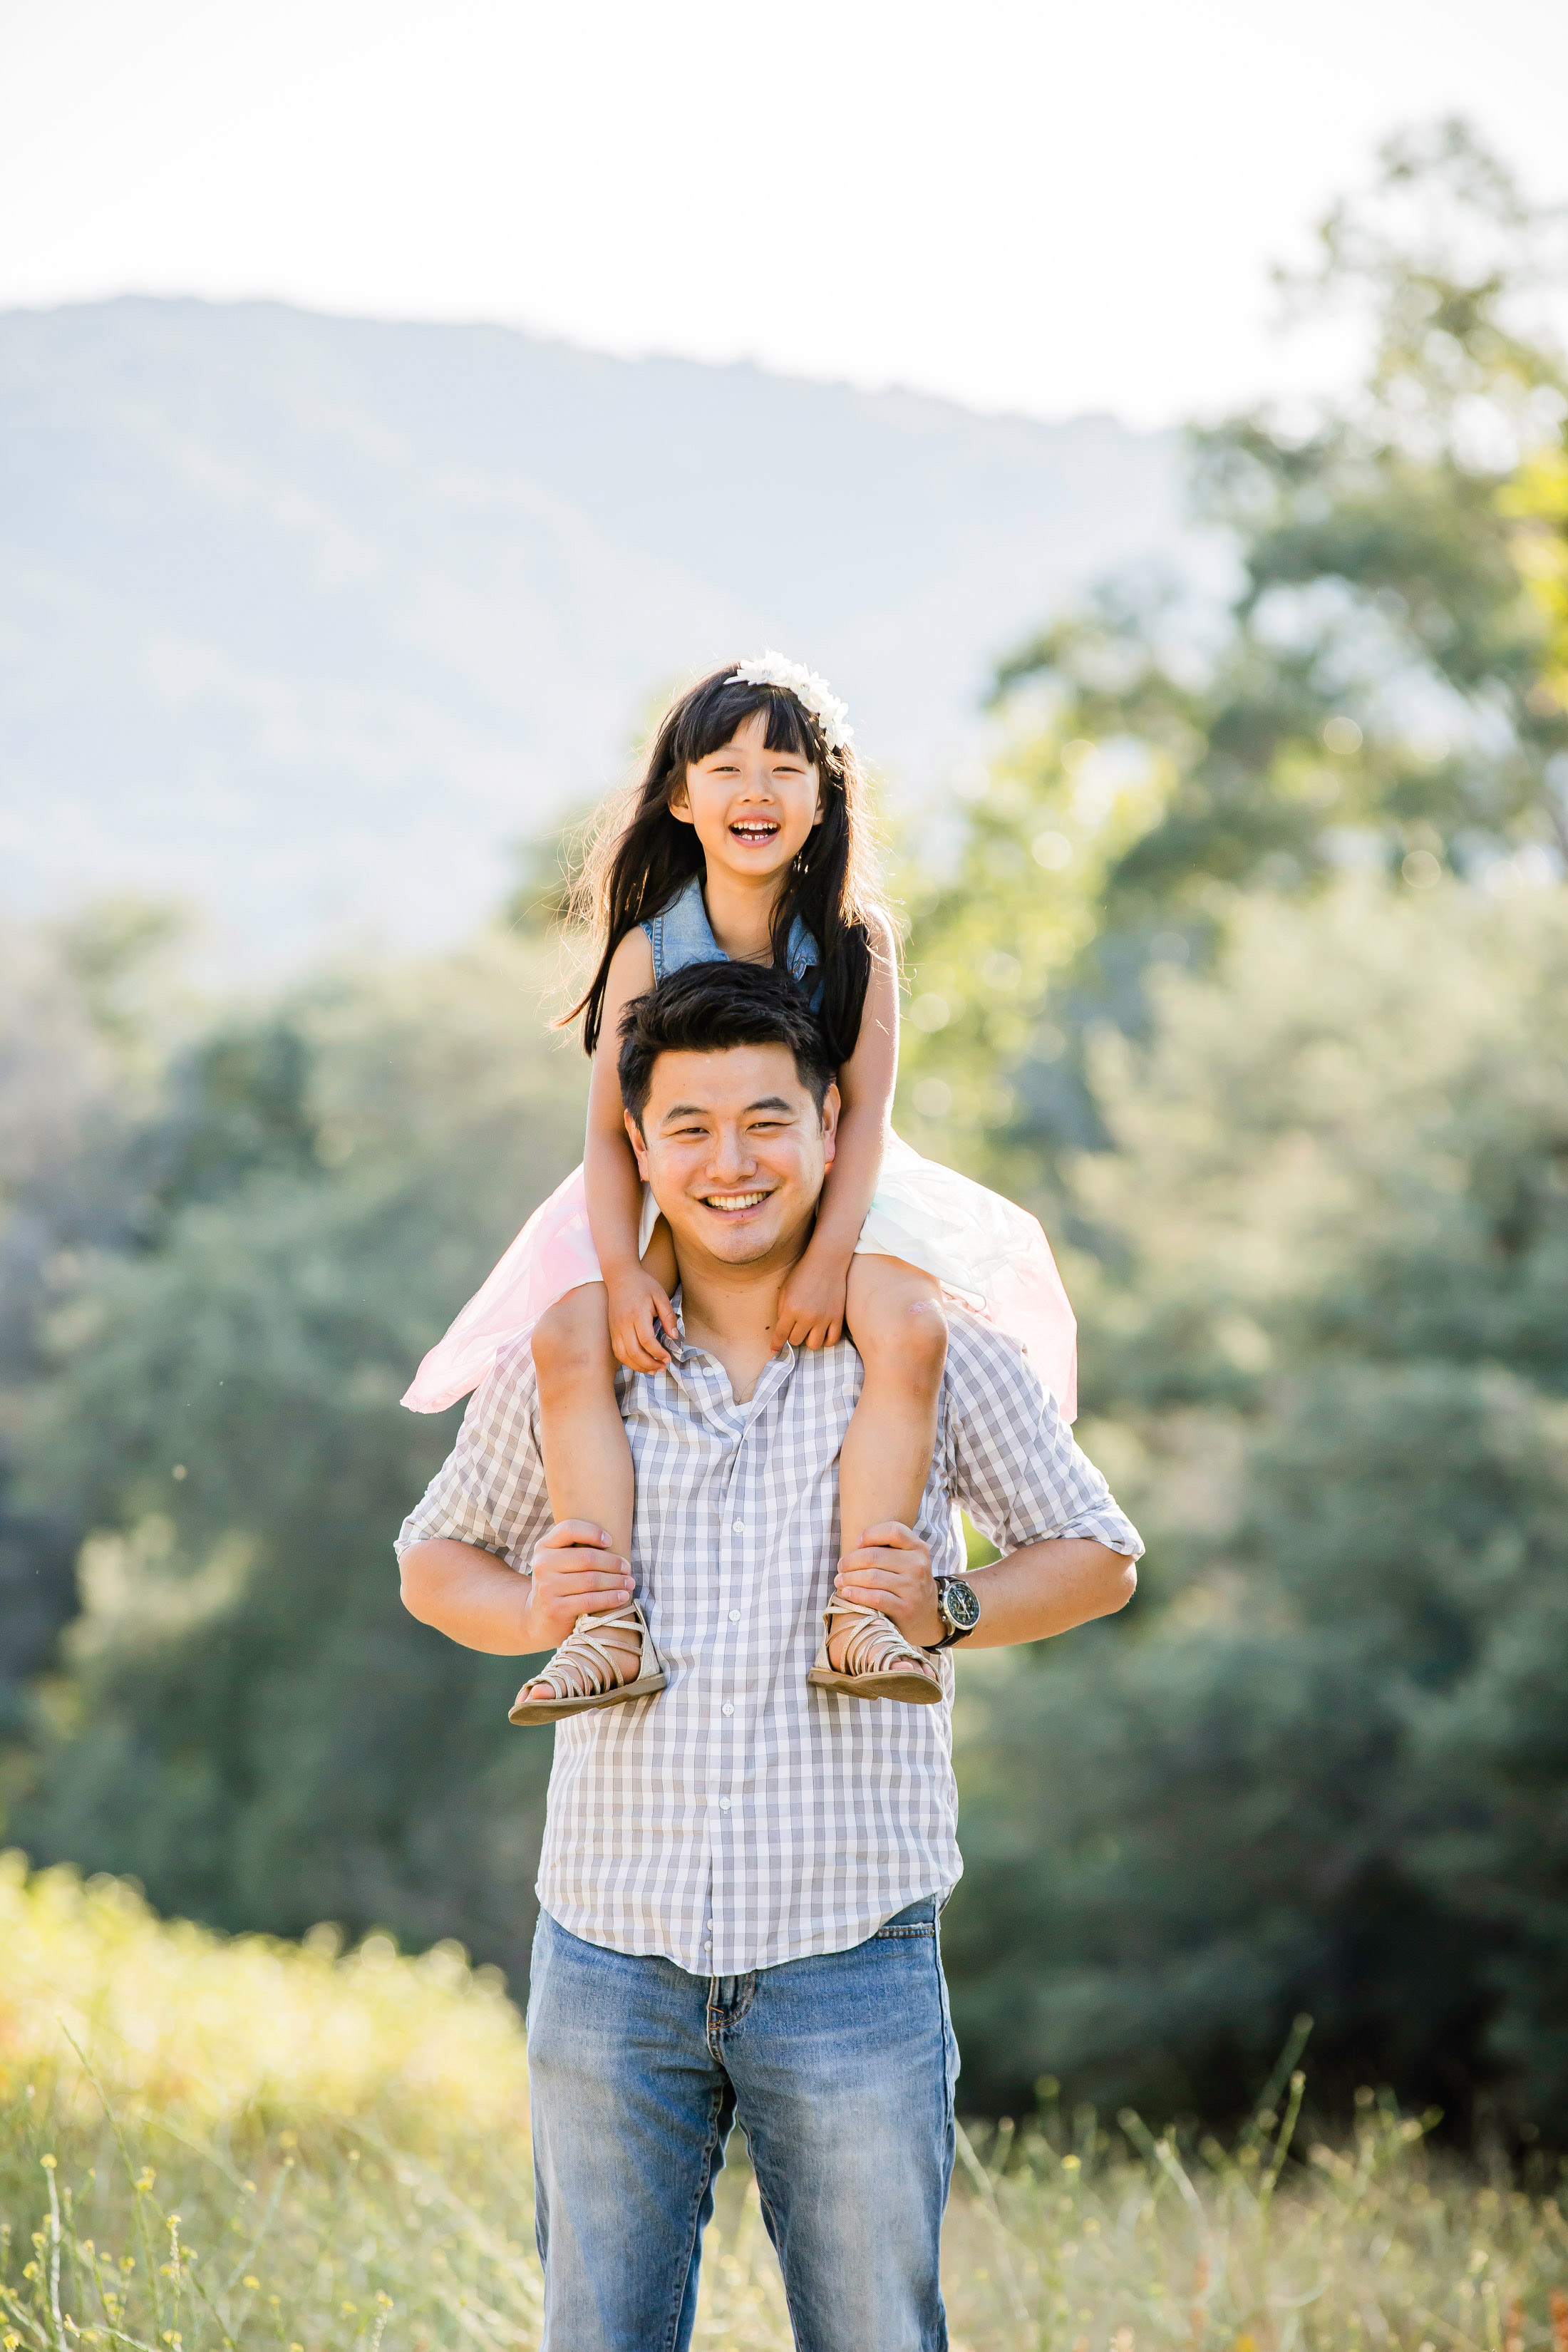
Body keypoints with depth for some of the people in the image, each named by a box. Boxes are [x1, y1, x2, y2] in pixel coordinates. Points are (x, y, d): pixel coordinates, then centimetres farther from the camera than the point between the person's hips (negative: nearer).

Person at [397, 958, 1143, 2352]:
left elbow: (1098, 1556, 10)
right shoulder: (565, 1362, 5)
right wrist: (533, 1612, -5)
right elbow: (435, 1560, 17)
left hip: (851, 1959, -1)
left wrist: (944, 1609, -9)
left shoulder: (935, 1354, 2)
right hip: (610, 1954, 1)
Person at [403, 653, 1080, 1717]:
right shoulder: (649, 950, -7)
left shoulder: (856, 943, -6)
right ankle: (607, 1626, -31)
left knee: (912, 1329, -32)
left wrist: (829, 1255, -25)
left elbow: (867, 1114, -10)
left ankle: (862, 1614, -32)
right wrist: (622, 1270, -24)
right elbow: (611, 1129, -8)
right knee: (570, 1340, -28)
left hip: (829, 1194, 0)